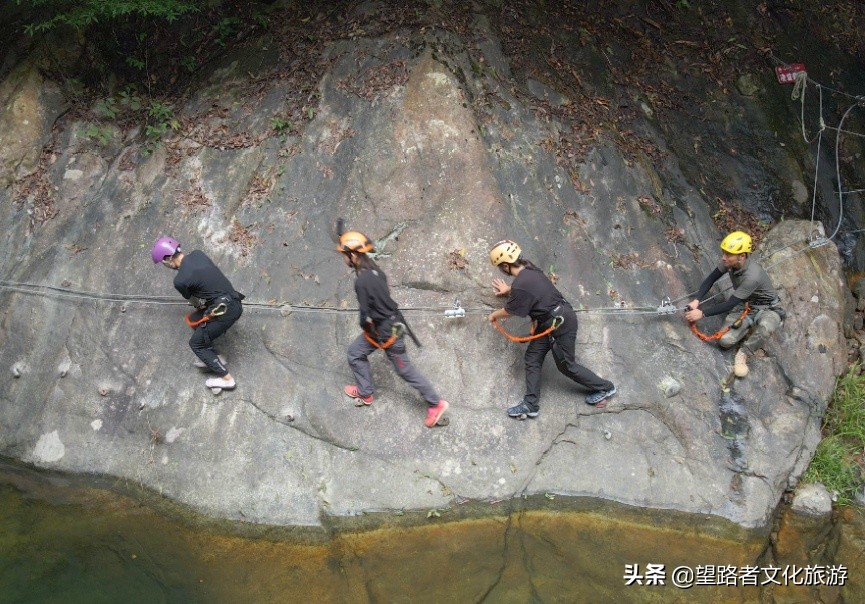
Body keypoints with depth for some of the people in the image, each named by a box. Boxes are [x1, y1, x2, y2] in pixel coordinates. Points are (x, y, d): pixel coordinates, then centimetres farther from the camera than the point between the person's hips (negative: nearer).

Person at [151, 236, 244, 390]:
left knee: (196, 343, 9)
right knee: (194, 320, 25)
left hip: (226, 311, -8)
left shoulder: (180, 280, -14)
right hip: (233, 301, 8)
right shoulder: (197, 254, 5)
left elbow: (194, 301, 5)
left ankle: (226, 378, 9)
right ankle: (213, 358, 29)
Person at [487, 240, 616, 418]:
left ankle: (605, 387, 26)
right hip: (551, 321, 10)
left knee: (566, 365, 7)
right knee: (532, 357, 7)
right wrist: (509, 289, 42)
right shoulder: (529, 269, 0)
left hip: (561, 322, -10)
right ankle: (530, 405, 10)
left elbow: (509, 311, -11)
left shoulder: (520, 285, -28)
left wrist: (494, 315, 11)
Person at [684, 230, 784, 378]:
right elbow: (711, 279, -3)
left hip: (768, 308, -6)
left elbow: (730, 304, -32)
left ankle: (743, 354, -18)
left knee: (765, 326, -43)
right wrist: (697, 300, -18)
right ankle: (751, 327, 10)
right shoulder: (729, 261, -17)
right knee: (724, 341, -18)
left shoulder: (753, 275, -37)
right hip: (746, 305, 6)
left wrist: (702, 313, -30)